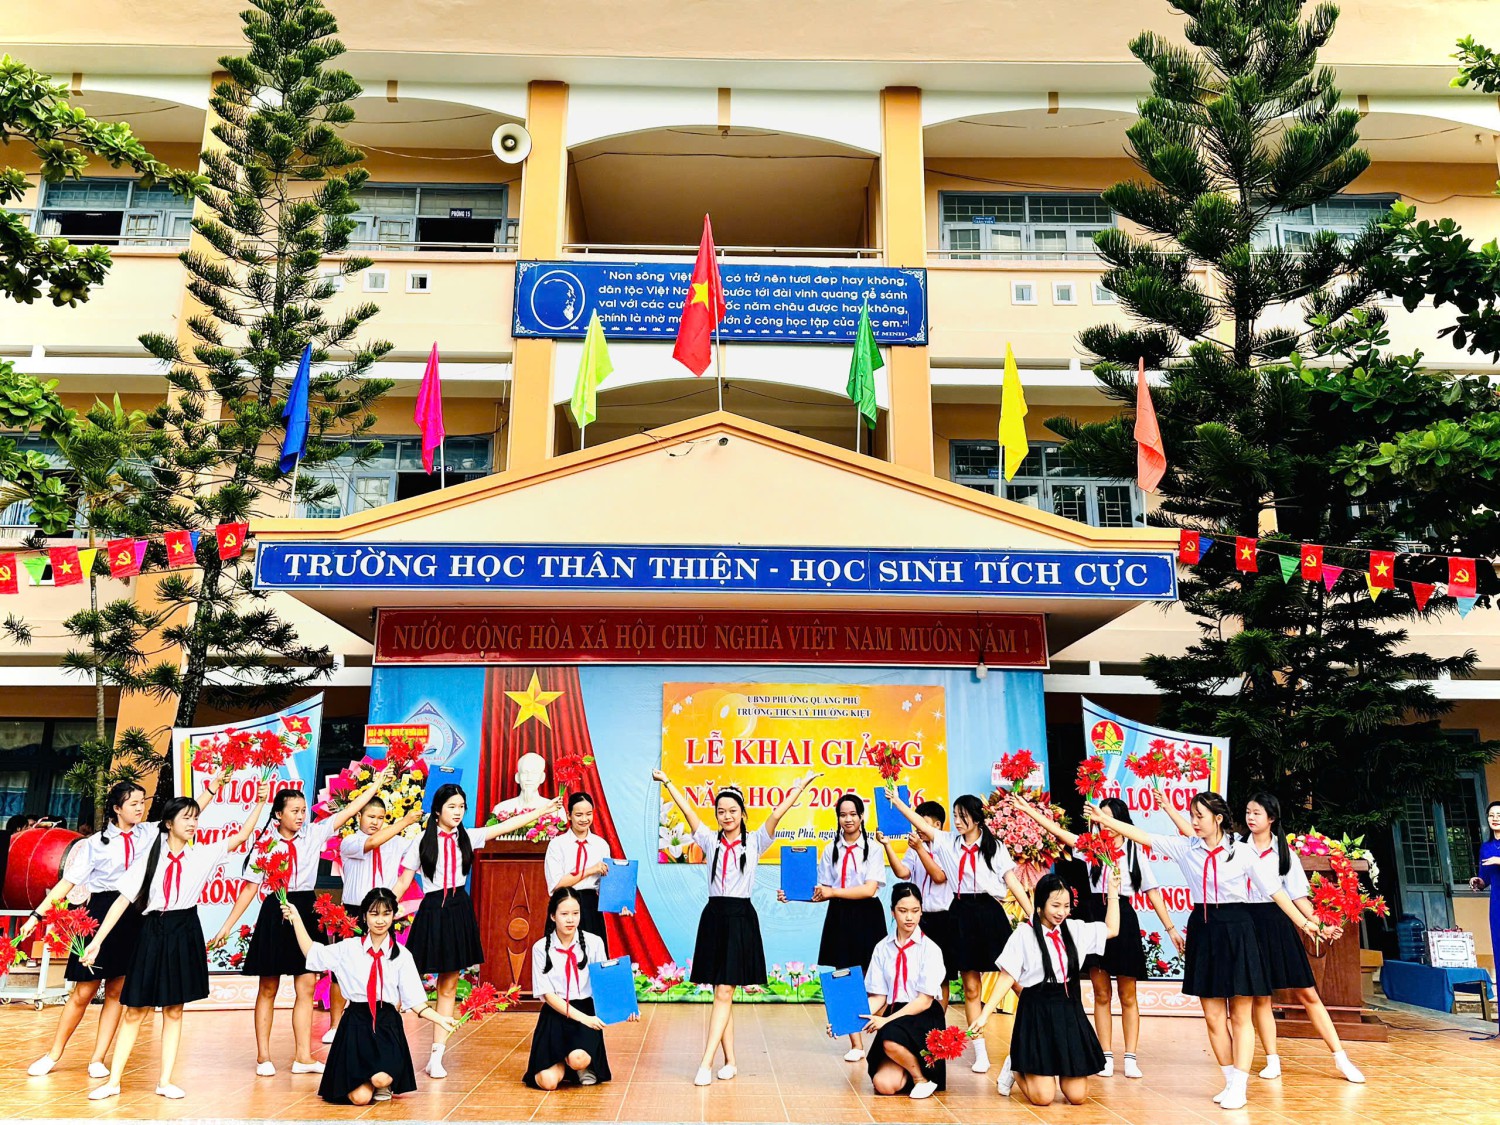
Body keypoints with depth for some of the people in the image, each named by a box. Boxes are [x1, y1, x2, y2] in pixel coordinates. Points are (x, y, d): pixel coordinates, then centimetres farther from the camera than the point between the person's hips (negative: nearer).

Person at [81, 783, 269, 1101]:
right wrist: (97, 940, -6)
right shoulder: (151, 857, -1)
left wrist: (259, 802, -10)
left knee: (174, 1010, 7)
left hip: (185, 934, 1)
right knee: (135, 1010, 4)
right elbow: (123, 901, -2)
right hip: (152, 933, -1)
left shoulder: (202, 854, 2)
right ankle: (113, 1081, 13)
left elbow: (242, 836, -2)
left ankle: (165, 1081, 14)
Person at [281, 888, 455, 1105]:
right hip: (355, 1024, 1)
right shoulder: (349, 948, 3)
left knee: (381, 1079, -28)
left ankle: (384, 1085, 12)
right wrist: (296, 919, 7)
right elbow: (312, 953, 11)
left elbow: (415, 1001, 0)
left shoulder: (402, 956, 1)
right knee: (359, 1098, -11)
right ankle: (365, 1080, 27)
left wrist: (440, 1019, -13)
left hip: (387, 1024, -1)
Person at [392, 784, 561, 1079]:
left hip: (459, 911, 4)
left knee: (449, 988, 6)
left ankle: (436, 1057, 12)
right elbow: (403, 881, 1)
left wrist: (541, 809, 4)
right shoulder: (423, 841, -3)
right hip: (432, 911, -4)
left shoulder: (467, 837, 5)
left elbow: (506, 826, 6)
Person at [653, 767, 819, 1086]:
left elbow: (779, 812, -5)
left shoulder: (754, 842, 3)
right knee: (722, 995, 6)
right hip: (714, 917, 3)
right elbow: (687, 808, 6)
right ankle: (729, 1062, 12)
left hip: (741, 918, -3)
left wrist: (803, 783, -12)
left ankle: (706, 1063, -10)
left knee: (724, 993, -8)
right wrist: (666, 782, 4)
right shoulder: (710, 841, 8)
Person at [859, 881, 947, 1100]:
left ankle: (921, 1077, -6)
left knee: (891, 1038, -35)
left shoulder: (930, 949, -5)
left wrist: (886, 1020, -18)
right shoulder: (883, 948, 5)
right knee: (884, 1084, -18)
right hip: (893, 1019, 3)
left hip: (924, 1018, -3)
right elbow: (878, 997, 3)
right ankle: (908, 1067, 16)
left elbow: (925, 1000, -9)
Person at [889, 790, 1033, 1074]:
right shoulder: (947, 842, 8)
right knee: (971, 988, 5)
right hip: (961, 915, 2)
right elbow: (921, 824, 0)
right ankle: (980, 1053, 12)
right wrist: (896, 800, -7)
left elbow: (1012, 882, 0)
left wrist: (1032, 916, -5)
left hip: (989, 914, -2)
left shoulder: (994, 846, 2)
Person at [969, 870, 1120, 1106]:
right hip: (1037, 1014, -5)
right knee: (1043, 1097, -9)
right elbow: (1007, 978, -7)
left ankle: (1058, 1072, 31)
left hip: (1070, 1013, 5)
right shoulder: (1024, 934, -8)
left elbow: (1112, 929, 16)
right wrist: (985, 1014, -14)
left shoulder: (1074, 929, 6)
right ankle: (1015, 1069, 21)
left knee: (1078, 1096, 1)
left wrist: (1112, 890, 10)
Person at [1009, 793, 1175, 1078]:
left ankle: (1130, 1057, 12)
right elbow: (1059, 831, 0)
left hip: (1123, 918, -1)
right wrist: (1029, 810, -7)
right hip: (1094, 917, 1)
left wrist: (1170, 927, -1)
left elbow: (1153, 892, 3)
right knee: (1101, 993, 6)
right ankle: (1106, 1056, 14)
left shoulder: (1134, 852, 5)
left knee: (1127, 995, 4)